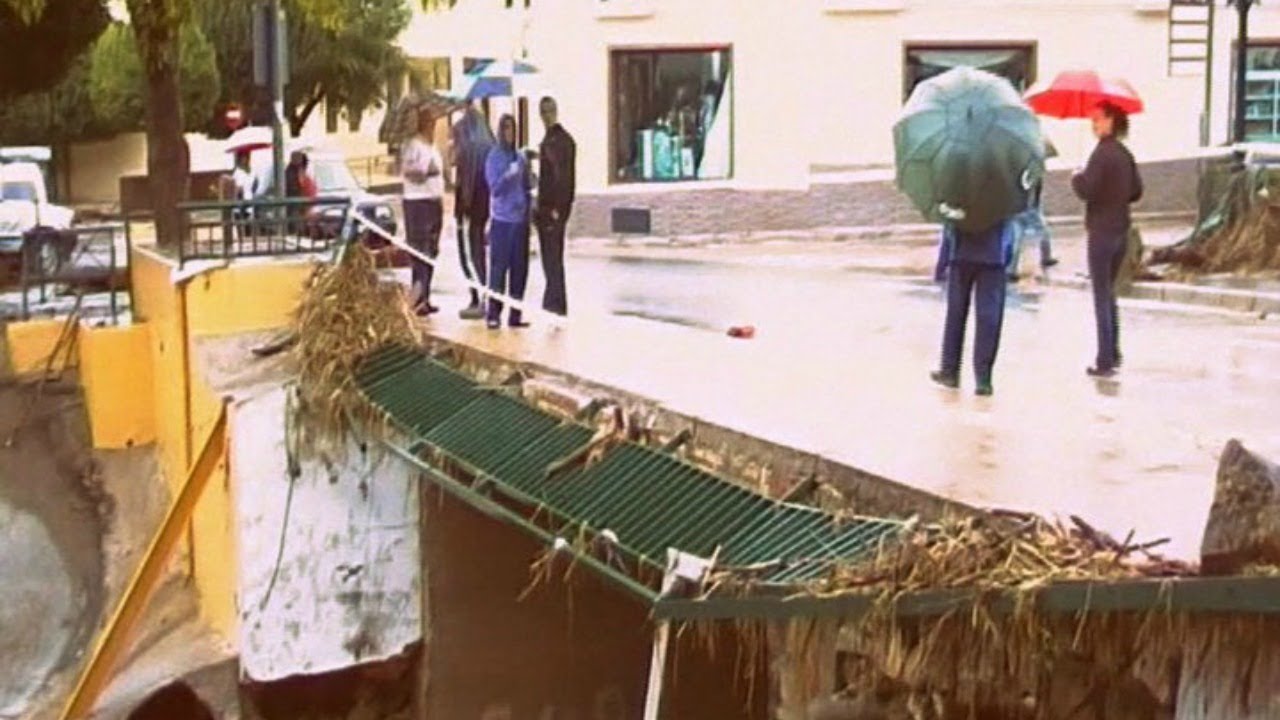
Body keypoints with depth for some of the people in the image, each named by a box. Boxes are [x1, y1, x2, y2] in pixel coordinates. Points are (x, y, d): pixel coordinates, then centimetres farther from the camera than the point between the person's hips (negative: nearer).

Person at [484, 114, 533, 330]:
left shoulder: (520, 157, 12)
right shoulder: (494, 157, -3)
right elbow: (495, 187, -10)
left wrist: (528, 210, 11)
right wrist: (509, 174, -25)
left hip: (520, 219, 5)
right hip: (501, 219, -5)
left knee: (519, 267, 6)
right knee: (499, 267, -6)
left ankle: (515, 314, 12)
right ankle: (494, 314, -3)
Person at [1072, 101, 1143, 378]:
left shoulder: (1102, 153, -15)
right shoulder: (1125, 154, 9)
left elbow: (1087, 190, -20)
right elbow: (1136, 191, 12)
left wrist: (1077, 177, -1)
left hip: (1101, 231, -8)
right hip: (1121, 230, 8)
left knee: (1102, 296, -4)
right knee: (1109, 292, 19)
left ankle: (1105, 361, -4)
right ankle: (1113, 353, 22)